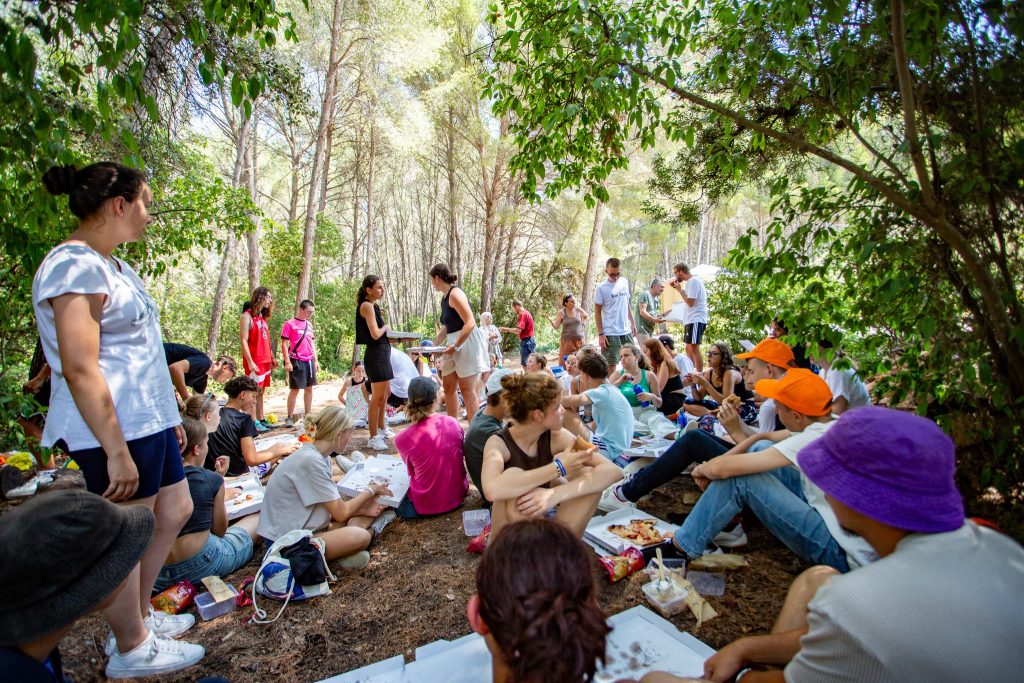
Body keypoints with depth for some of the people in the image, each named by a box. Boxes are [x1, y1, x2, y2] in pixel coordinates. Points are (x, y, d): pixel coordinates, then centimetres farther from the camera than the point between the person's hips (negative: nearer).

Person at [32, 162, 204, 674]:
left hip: (149, 421, 10)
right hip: (116, 432, -10)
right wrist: (117, 451, -22)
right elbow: (79, 369, -22)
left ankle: (137, 614, 37)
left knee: (175, 511, 19)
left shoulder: (111, 265, 14)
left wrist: (168, 416, 20)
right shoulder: (75, 266, -17)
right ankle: (131, 649, 26)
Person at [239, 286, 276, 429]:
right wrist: (250, 362, -20)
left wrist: (272, 358, 15)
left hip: (265, 361, 8)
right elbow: (244, 341, -13)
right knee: (253, 392, -5)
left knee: (261, 391, 11)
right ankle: (254, 423, -3)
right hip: (254, 362, -8)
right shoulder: (247, 316, -7)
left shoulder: (263, 317, 16)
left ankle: (261, 420, 16)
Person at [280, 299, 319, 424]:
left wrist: (316, 360, 15)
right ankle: (290, 417, 5)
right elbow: (284, 344, -7)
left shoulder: (309, 324, 14)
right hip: (297, 361, -6)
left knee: (309, 388, 9)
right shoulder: (289, 324, -5)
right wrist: (287, 362, -14)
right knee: (295, 389, -3)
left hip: (309, 361, 6)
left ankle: (308, 415, 19)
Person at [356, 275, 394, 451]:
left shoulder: (373, 306, 15)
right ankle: (373, 437, 3)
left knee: (386, 393, 22)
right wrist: (385, 327, -3)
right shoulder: (367, 306, -13)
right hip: (376, 353, -11)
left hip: (382, 352, 11)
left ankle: (381, 428, 38)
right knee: (378, 397, -6)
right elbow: (375, 334, -20)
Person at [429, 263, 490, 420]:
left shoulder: (455, 294, -15)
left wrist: (455, 347, -22)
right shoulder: (444, 298, 14)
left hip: (468, 342, -10)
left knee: (467, 388, -5)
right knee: (448, 386, 11)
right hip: (454, 343, 10)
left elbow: (470, 323, -23)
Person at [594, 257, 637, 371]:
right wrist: (600, 334, -10)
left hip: (627, 331, 5)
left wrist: (633, 323, 14)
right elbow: (597, 312, -6)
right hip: (610, 333, -5)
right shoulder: (601, 288, -8)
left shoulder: (625, 282, 7)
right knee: (610, 365, -1)